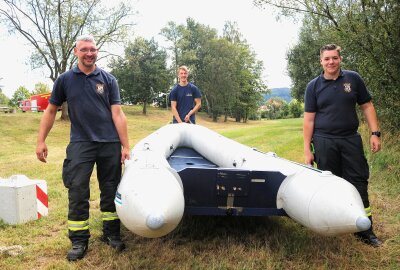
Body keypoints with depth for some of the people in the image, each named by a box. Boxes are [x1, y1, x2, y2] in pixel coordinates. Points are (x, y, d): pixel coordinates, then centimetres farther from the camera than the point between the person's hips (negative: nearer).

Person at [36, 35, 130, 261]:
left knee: (110, 190, 8)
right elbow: (51, 110, 12)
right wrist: (41, 141, 7)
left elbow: (117, 114, -1)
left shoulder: (108, 79, 4)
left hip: (109, 143, 1)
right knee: (77, 192, -1)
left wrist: (125, 146, -5)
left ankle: (111, 233, 23)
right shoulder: (65, 80, 6)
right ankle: (79, 241, 12)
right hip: (80, 143, 0)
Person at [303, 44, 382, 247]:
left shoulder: (353, 79, 6)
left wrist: (375, 133, 0)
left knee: (359, 183, 1)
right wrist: (307, 150, -2)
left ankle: (365, 230, 11)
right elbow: (309, 119, 2)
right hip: (324, 142, -1)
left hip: (351, 139, 1)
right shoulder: (313, 86, 3)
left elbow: (367, 106, 9)